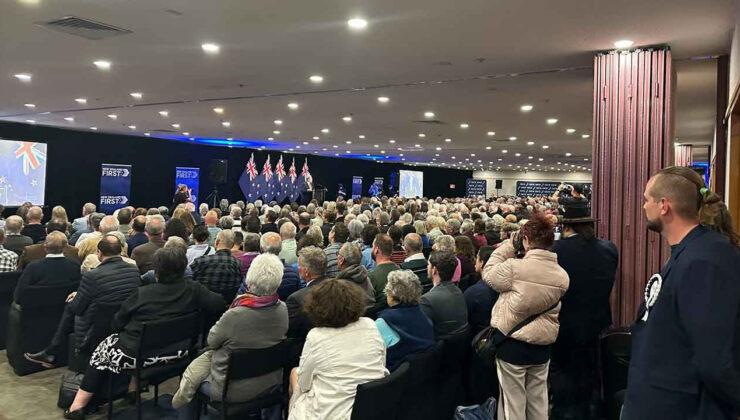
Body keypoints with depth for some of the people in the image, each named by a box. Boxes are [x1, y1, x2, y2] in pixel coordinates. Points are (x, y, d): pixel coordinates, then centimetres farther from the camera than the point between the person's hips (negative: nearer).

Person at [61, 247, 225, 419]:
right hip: (175, 353, 4)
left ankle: (78, 405, 30)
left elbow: (116, 324, -5)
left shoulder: (141, 293, -15)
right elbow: (220, 305, -15)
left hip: (139, 354, -4)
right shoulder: (194, 290, -12)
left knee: (104, 348, 26)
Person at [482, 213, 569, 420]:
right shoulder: (562, 275, -2)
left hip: (512, 344, -5)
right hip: (542, 346, 5)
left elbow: (488, 274, -2)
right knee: (538, 403, 19)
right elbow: (554, 310, 10)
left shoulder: (514, 267, -21)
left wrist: (509, 245, 0)